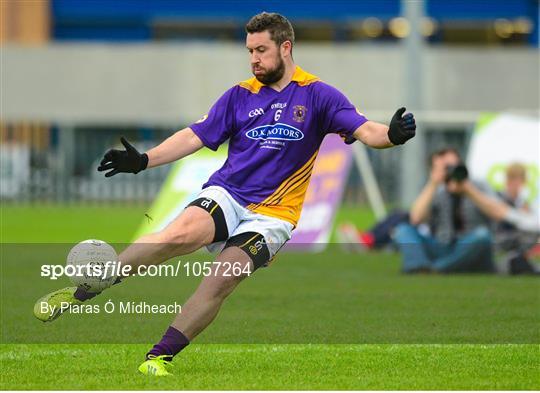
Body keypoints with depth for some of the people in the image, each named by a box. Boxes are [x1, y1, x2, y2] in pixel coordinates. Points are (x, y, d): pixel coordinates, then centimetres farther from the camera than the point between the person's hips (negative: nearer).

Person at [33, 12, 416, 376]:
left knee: (222, 280, -23)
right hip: (225, 195, 1)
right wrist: (143, 160, -2)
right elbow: (194, 137, 11)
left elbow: (364, 130, -7)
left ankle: (160, 356, -13)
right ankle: (80, 292, -27)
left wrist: (391, 134, -30)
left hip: (272, 214, -1)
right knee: (182, 232, -29)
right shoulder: (240, 95, 11)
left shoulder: (317, 95, 2)